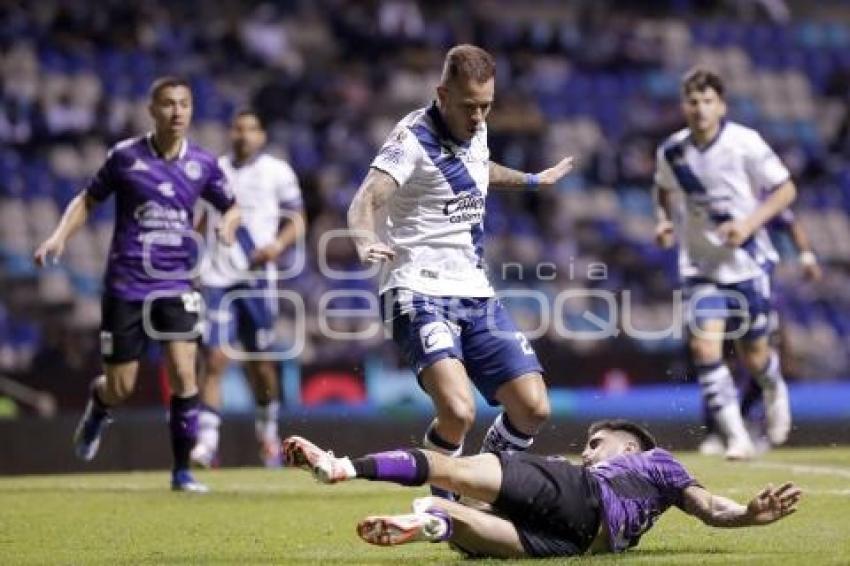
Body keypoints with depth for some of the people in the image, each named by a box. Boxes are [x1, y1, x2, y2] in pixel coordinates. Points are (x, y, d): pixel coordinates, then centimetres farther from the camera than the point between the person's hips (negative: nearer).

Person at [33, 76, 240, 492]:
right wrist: (60, 236, -6)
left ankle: (182, 471, -1)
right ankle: (98, 404, 42)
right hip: (125, 285, -1)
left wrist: (228, 223, -7)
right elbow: (89, 199, 8)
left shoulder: (202, 164, 1)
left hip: (176, 285, 1)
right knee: (120, 388, 3)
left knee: (183, 372, -14)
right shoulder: (125, 156, -4)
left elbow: (232, 207, 16)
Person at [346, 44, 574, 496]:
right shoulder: (415, 138, -13)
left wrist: (533, 180, 50)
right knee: (458, 411, -28)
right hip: (420, 293, -7)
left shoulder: (476, 131, 10)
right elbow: (367, 198, -29)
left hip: (475, 296, 7)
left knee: (533, 410, -2)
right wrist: (365, 238, -51)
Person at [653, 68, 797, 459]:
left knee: (753, 356, 5)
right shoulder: (672, 152, -3)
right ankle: (736, 437, -9)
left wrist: (749, 224, -19)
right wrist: (665, 220, 0)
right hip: (700, 264, 2)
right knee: (703, 344, -16)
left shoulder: (745, 143, -13)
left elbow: (786, 190, -7)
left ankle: (775, 392, 43)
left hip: (746, 262, -2)